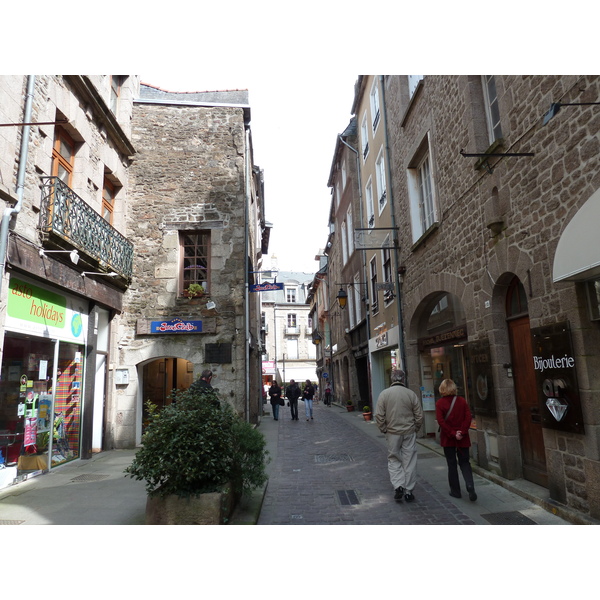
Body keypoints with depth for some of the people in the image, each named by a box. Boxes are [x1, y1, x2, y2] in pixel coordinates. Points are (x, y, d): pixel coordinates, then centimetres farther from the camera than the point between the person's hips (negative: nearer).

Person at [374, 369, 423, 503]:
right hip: (409, 433, 0)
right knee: (409, 461, 9)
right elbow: (419, 415, -2)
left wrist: (384, 430, 6)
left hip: (392, 433, 0)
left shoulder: (384, 394, -5)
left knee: (393, 460, 13)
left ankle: (398, 486, -1)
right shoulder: (411, 394, -5)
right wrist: (415, 429, 12)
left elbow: (379, 416, -7)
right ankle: (408, 491, 15)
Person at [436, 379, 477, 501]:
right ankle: (470, 485, -9)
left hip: (447, 438, -2)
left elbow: (441, 421, -14)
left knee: (452, 464, 9)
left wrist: (452, 434, -12)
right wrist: (462, 432, -10)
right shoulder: (462, 401, 1)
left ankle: (455, 491, 16)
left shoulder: (440, 403, -6)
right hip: (463, 438, 2)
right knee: (464, 462, 11)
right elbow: (468, 417, -7)